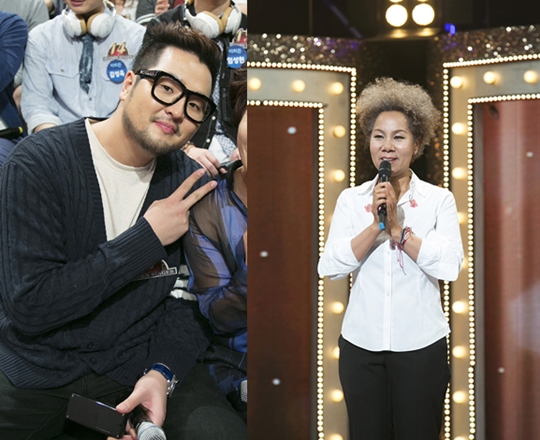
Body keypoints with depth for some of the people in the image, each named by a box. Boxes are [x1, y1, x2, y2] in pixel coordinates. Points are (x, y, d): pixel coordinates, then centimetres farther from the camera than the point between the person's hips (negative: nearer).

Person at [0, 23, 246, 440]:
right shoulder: (39, 163, -16)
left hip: (139, 359, 2)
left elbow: (190, 296, 0)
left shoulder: (189, 181, -2)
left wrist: (163, 372, -19)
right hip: (39, 368, -1)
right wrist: (147, 238, -22)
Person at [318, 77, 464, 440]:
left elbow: (450, 265, -14)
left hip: (421, 344, -1)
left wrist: (397, 227, -17)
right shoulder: (351, 199, 3)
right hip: (361, 343, 2)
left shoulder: (439, 199, -1)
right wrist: (375, 226, -18)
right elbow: (330, 267, -7)